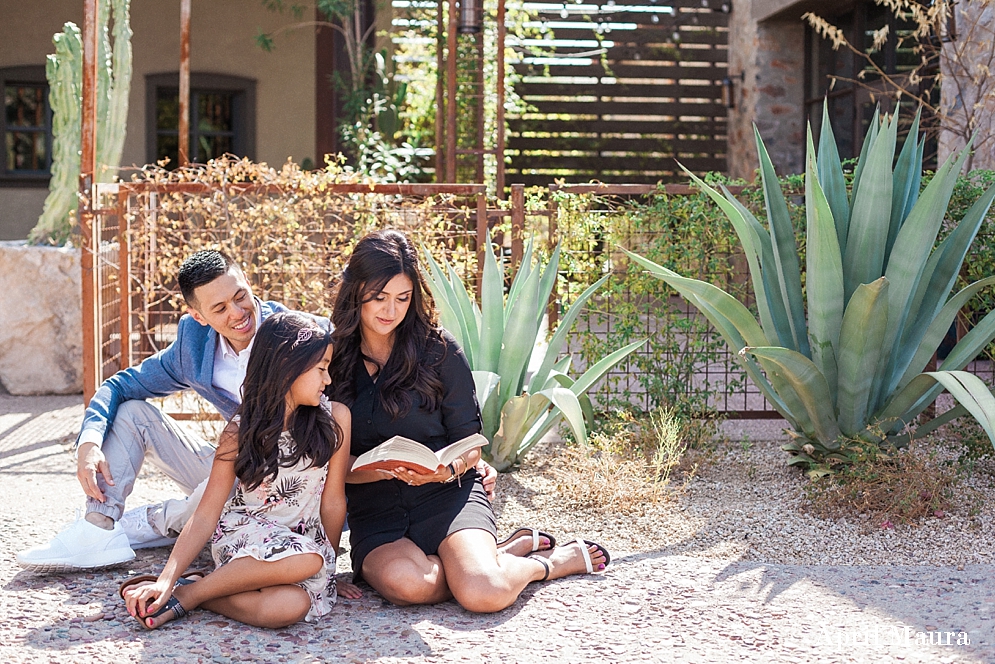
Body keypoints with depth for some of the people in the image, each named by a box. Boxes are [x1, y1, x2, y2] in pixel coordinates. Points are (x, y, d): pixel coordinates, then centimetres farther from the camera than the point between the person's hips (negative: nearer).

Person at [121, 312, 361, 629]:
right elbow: (206, 514, -9)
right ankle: (184, 594, -20)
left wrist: (329, 568, 7)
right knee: (305, 559, -37)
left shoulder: (334, 418, -6)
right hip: (242, 532, -1)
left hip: (305, 538, 1)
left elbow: (333, 502, 1)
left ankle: (201, 592, -15)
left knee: (292, 606, -35)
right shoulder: (241, 431, -7)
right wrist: (167, 578, -20)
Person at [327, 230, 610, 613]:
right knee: (405, 583, -35)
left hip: (447, 495, -1)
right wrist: (385, 469, -20)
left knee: (484, 593, -30)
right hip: (374, 513, 1)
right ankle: (509, 554, -6)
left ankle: (552, 561, 5)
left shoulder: (438, 349, 0)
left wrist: (446, 470, -19)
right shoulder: (331, 361, 3)